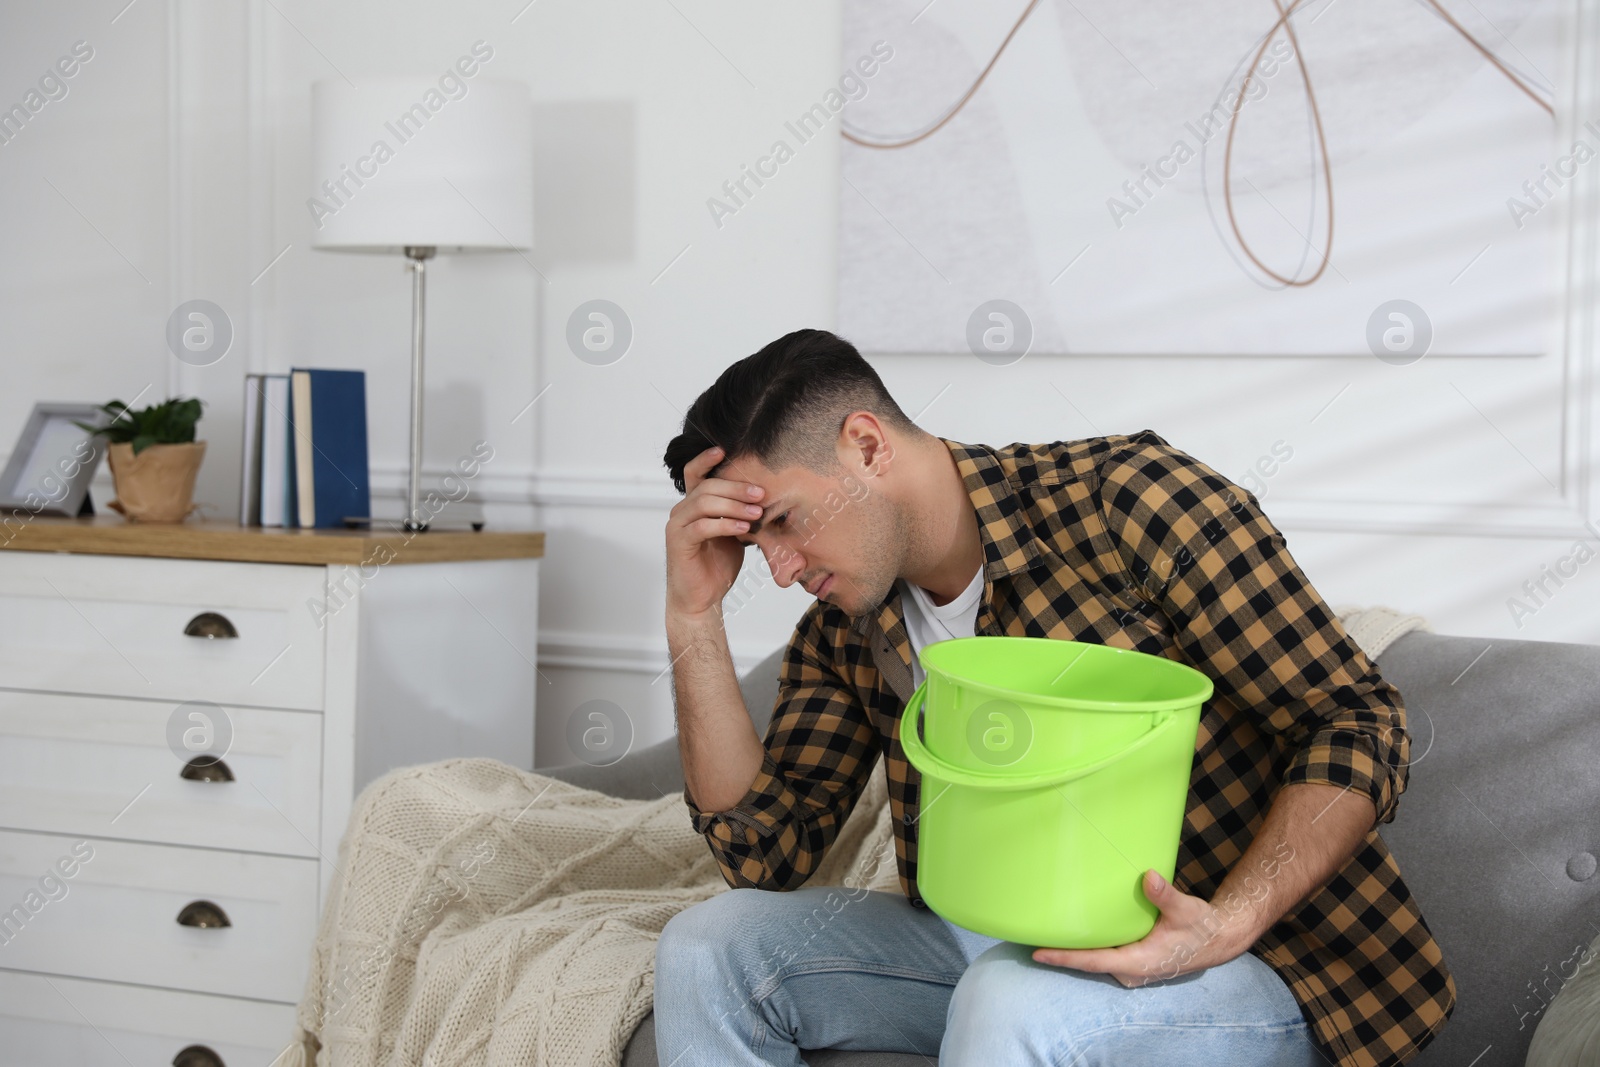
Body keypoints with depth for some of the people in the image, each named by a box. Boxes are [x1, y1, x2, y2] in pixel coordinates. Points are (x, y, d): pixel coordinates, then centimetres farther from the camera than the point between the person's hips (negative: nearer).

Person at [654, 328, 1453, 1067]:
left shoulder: (1125, 496, -15)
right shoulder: (841, 633, 5)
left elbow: (1358, 725, -15)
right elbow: (764, 849, 0)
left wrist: (1232, 920, -29)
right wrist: (694, 615, -6)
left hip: (1256, 963, -6)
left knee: (1014, 1001, -37)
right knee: (707, 946, -5)